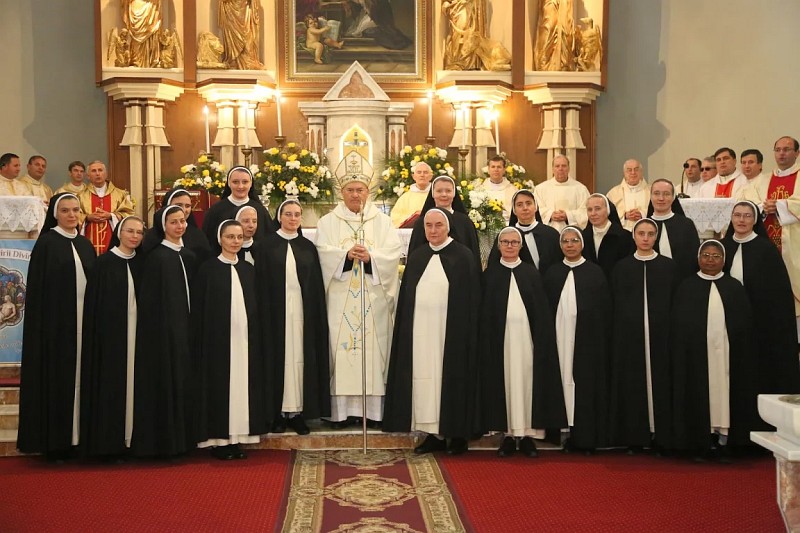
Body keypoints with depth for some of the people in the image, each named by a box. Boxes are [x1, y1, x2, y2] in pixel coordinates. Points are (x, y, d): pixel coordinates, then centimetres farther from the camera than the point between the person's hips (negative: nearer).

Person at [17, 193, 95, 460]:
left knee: (79, 378, 7)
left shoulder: (85, 245, 13)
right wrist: (41, 325, -15)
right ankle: (54, 441, 5)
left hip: (82, 321, 5)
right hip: (56, 321, -5)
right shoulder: (46, 243, -3)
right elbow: (37, 287, -8)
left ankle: (76, 437, 14)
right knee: (57, 379, -1)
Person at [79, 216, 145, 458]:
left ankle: (132, 437, 11)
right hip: (111, 333, -4)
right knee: (112, 384, -3)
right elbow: (93, 304, -6)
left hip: (135, 332, 4)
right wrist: (97, 335, -12)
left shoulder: (140, 263, 11)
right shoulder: (104, 263, -3)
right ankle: (110, 442, 3)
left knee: (133, 382, 4)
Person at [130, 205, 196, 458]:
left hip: (186, 329, 7)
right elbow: (149, 303, -12)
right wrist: (157, 333, -16)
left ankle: (184, 437, 19)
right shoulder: (156, 258, -11)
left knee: (185, 381, 10)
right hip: (164, 331, -7)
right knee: (165, 382, -2)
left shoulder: (188, 256, 10)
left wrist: (193, 327, 11)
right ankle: (164, 441, 7)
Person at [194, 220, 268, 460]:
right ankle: (219, 440, 5)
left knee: (243, 385, 4)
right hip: (218, 338, -4)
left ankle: (239, 437, 11)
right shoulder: (208, 269, -1)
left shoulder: (249, 269, 12)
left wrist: (257, 336, 6)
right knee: (219, 386, -2)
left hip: (245, 338, 4)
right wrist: (201, 342, -9)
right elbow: (198, 309, -3)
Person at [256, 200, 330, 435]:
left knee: (301, 357, 2)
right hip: (277, 310, -2)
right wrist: (265, 314, -8)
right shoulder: (267, 246, 3)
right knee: (279, 357, 0)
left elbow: (316, 285, 9)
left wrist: (316, 313, 1)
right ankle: (279, 412, 7)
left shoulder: (308, 247, 10)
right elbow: (262, 285, 0)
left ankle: (299, 411, 7)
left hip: (303, 310, 2)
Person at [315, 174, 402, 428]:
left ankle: (375, 409, 3)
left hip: (374, 298, 1)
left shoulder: (383, 221, 11)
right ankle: (344, 409, 0)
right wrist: (346, 254, -22)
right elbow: (323, 253, -4)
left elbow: (393, 253, -2)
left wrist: (370, 257, -19)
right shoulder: (328, 222, 10)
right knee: (342, 348, -4)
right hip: (341, 299, 0)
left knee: (375, 349, -2)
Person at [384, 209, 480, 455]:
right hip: (421, 331, 5)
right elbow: (406, 298, 14)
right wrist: (406, 330, 7)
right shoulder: (416, 257, 12)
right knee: (425, 379, 4)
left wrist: (466, 332, -10)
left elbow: (470, 299, -5)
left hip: (450, 331, -4)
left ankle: (457, 434, 10)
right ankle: (433, 434, 11)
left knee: (451, 378, 0)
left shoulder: (462, 256, -2)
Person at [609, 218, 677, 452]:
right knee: (632, 382, 0)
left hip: (660, 333, 0)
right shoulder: (622, 267, 8)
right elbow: (615, 304, 7)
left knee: (659, 381, 0)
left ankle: (660, 435, 7)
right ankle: (634, 437, 6)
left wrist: (674, 333, -2)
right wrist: (617, 335, 0)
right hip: (629, 334, 0)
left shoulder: (668, 266, 7)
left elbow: (675, 303, 6)